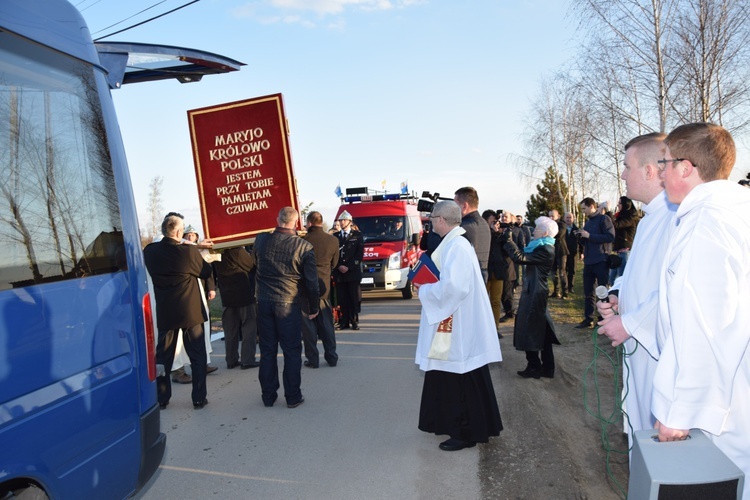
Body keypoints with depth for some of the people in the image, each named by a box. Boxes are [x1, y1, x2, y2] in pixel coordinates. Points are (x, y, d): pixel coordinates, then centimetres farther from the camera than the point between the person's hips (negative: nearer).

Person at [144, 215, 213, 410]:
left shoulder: (150, 251, -5)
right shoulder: (189, 251, -17)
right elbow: (205, 272, -3)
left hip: (165, 313, 4)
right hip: (190, 312, -3)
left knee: (163, 356, 15)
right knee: (197, 357, 8)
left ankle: (161, 399, 20)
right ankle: (199, 398, 11)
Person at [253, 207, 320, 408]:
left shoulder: (261, 240, 0)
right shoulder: (304, 247, -9)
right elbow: (311, 282, -5)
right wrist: (313, 308, 6)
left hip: (264, 302, 3)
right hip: (289, 305, -3)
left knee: (267, 351, 12)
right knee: (292, 351, 7)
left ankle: (268, 396, 20)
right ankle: (293, 397, 13)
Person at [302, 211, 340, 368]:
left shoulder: (303, 241, -14)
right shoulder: (333, 240, -3)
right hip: (324, 285, 3)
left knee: (308, 323, 6)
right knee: (326, 323, 14)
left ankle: (312, 359, 9)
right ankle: (331, 357, 18)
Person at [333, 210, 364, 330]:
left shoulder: (357, 235, 6)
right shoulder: (335, 236, 13)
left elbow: (359, 254, -1)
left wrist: (349, 267, -9)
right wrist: (339, 266, -6)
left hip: (353, 272, -2)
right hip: (339, 273, 2)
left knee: (354, 298, -2)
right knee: (342, 299, 0)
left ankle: (354, 321, 4)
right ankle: (344, 322, 5)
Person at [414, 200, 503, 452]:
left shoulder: (456, 246, -20)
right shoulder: (453, 243, 11)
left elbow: (451, 286, -29)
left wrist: (424, 291, -15)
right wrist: (427, 287, 6)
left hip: (458, 328, -10)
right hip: (454, 324, 10)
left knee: (459, 382, 2)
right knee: (452, 380, 19)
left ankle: (465, 433, 16)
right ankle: (457, 425, 33)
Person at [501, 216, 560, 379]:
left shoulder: (545, 250, -19)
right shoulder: (543, 247, 12)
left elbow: (521, 257, -25)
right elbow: (524, 254, 14)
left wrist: (508, 240, -18)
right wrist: (508, 241, 8)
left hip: (534, 294, -10)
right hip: (535, 292, 10)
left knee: (529, 330, -2)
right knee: (542, 330, 14)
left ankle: (534, 367, 7)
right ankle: (547, 368, 22)